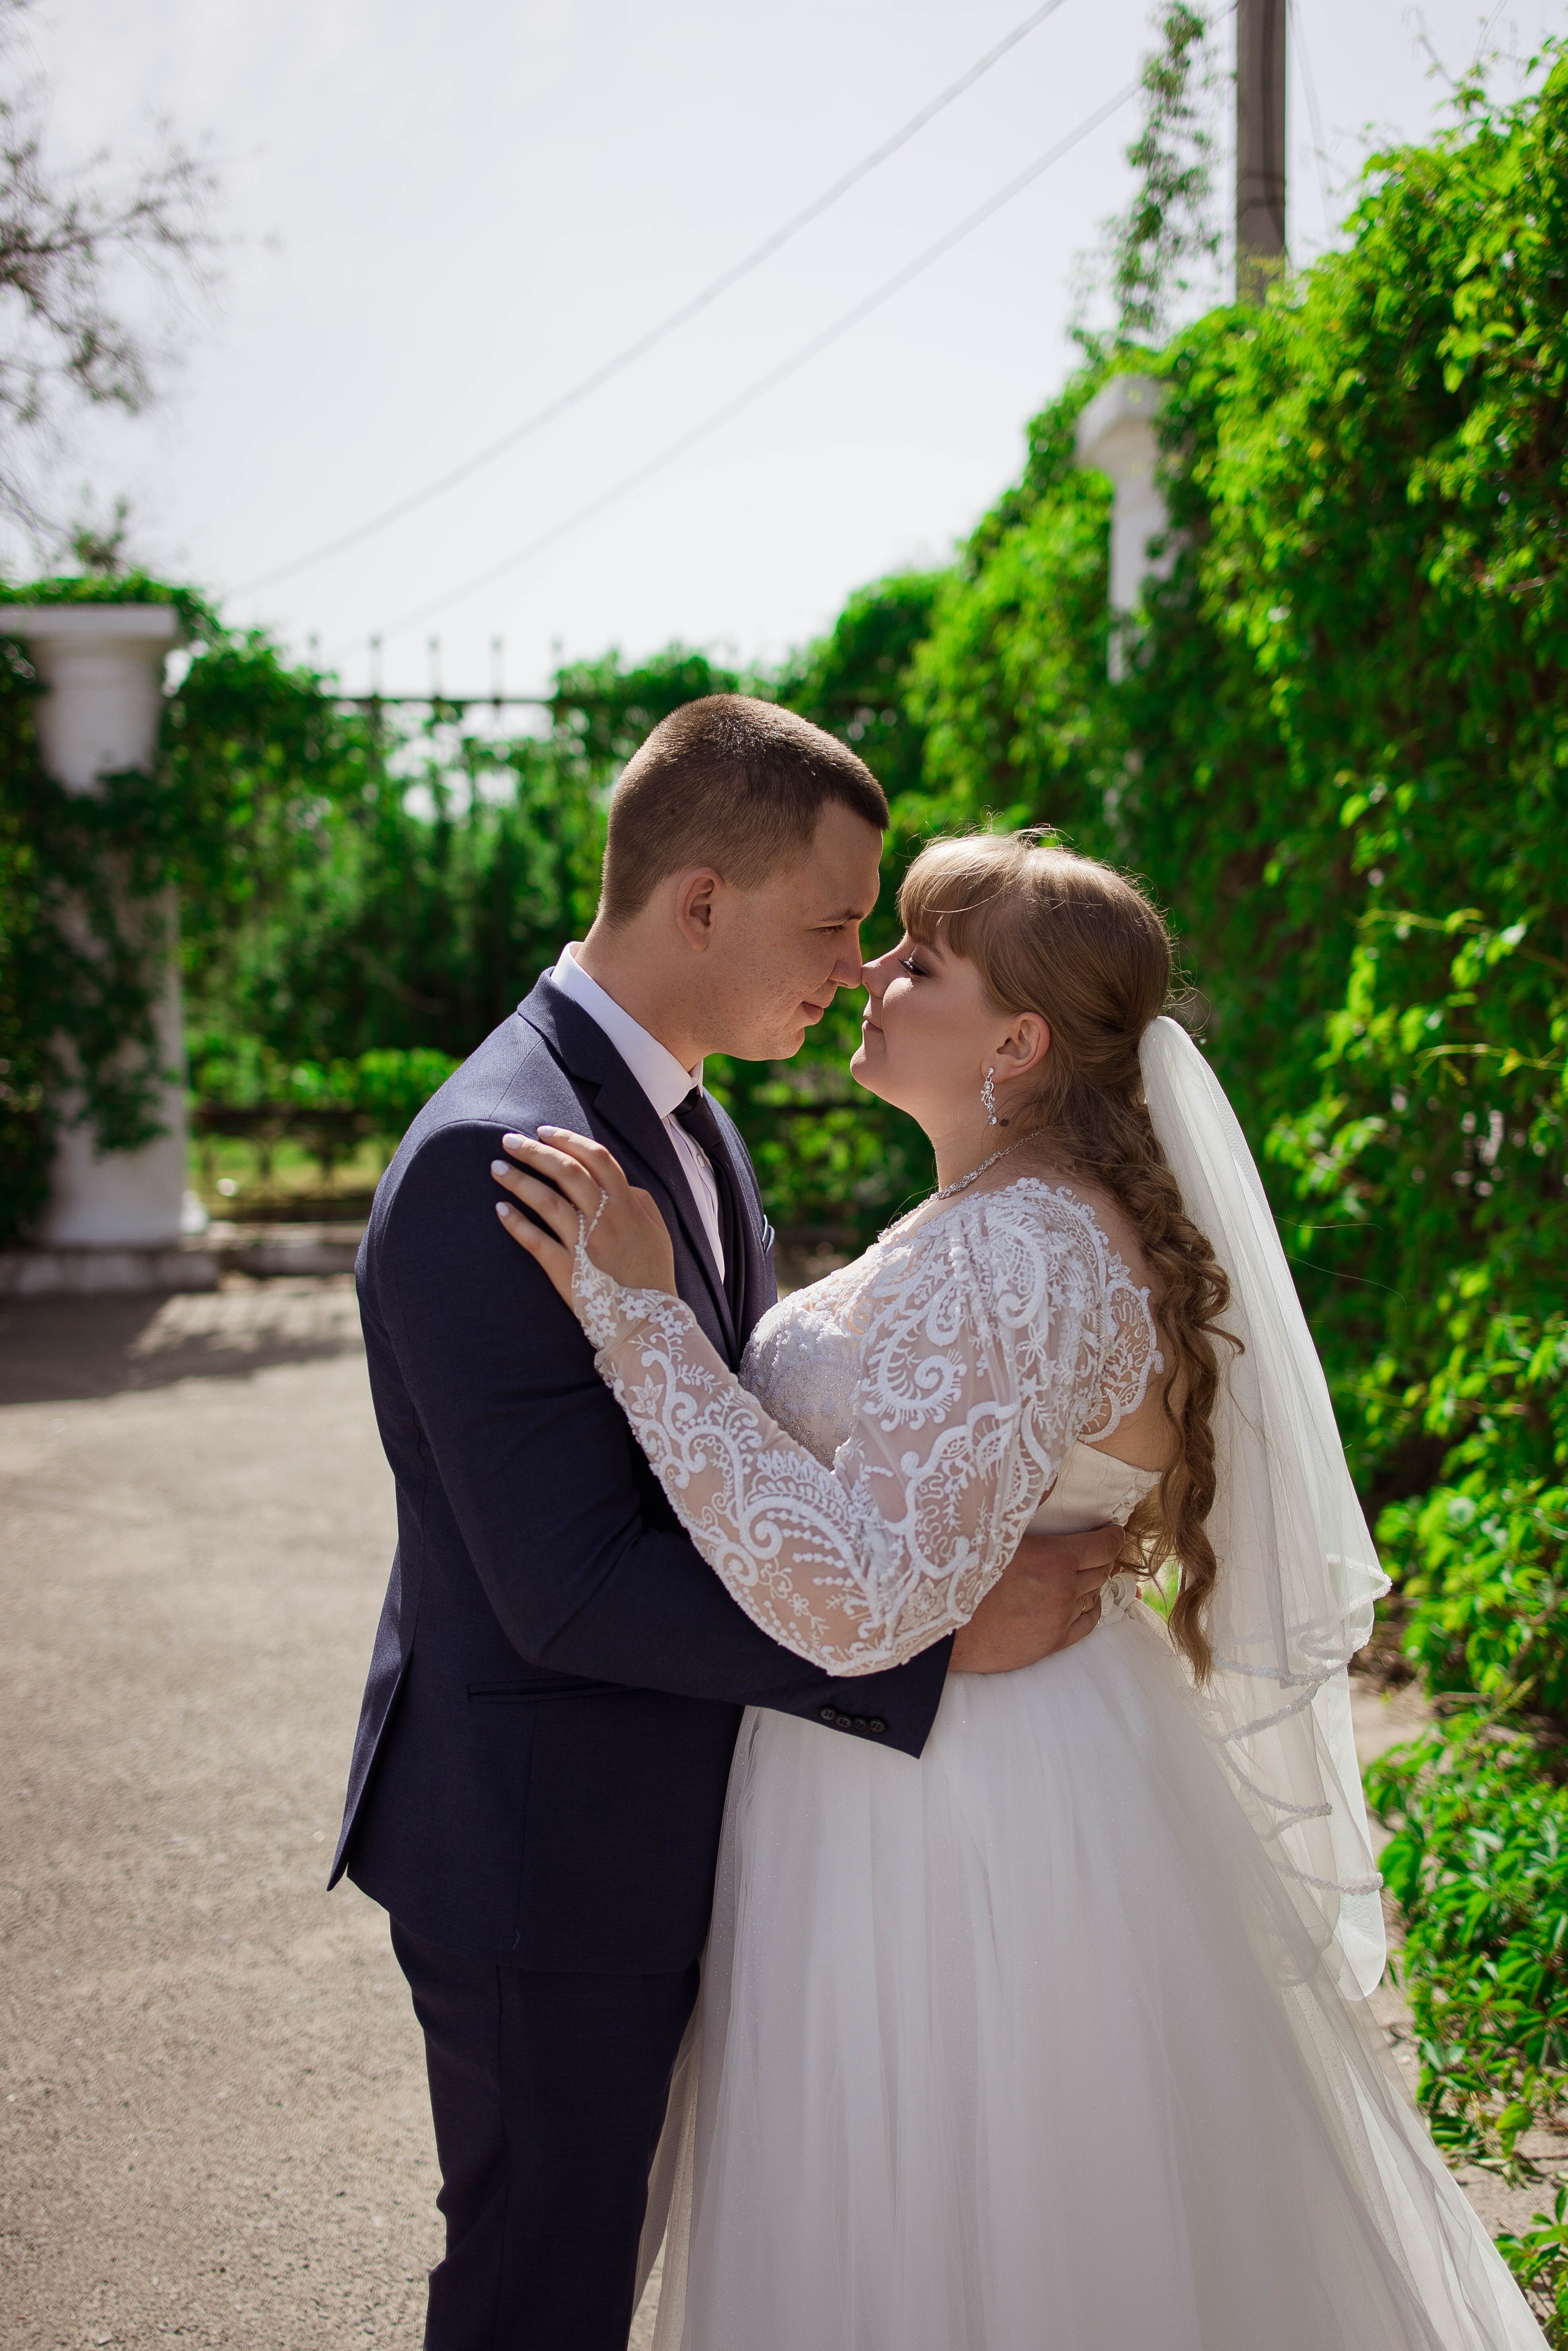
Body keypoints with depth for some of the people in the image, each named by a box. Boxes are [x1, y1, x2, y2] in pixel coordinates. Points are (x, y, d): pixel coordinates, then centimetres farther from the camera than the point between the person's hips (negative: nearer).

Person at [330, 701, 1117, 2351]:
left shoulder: (680, 1113, 6)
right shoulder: (491, 1162, -26)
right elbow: (571, 1589, -28)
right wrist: (935, 1634, -26)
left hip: (649, 1822, 9)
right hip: (540, 1856, -9)